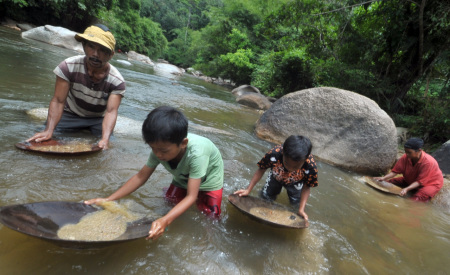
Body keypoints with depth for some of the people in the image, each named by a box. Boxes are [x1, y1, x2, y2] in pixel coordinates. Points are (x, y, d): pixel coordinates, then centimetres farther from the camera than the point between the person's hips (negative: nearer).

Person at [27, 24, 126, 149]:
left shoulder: (117, 81, -22)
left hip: (98, 119, 1)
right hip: (71, 115, 0)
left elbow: (111, 111, -32)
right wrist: (49, 130, -37)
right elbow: (58, 101, -23)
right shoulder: (69, 66, -21)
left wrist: (105, 139, -50)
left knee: (106, 149, -15)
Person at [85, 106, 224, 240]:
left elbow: (191, 196, -43)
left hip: (208, 179, -4)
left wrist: (165, 220, -58)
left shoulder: (196, 154, -45)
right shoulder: (159, 148, -29)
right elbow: (141, 177, -20)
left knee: (210, 216, -7)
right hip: (183, 178, 5)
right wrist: (108, 199, -26)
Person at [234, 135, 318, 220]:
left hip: (294, 183, 0)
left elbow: (306, 187, -23)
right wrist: (248, 190, -25)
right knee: (266, 197, 10)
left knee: (296, 202, 9)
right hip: (276, 177, 1)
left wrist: (301, 209, -29)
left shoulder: (311, 167, -43)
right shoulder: (273, 154, -45)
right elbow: (261, 170, -25)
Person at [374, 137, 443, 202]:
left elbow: (420, 181, -30)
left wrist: (407, 189, -45)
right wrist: (384, 178, -30)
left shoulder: (428, 162, -31)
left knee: (415, 199, -31)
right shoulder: (405, 157, -18)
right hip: (411, 181, 5)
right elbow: (395, 171, -14)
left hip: (430, 183, -5)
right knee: (390, 182, -12)